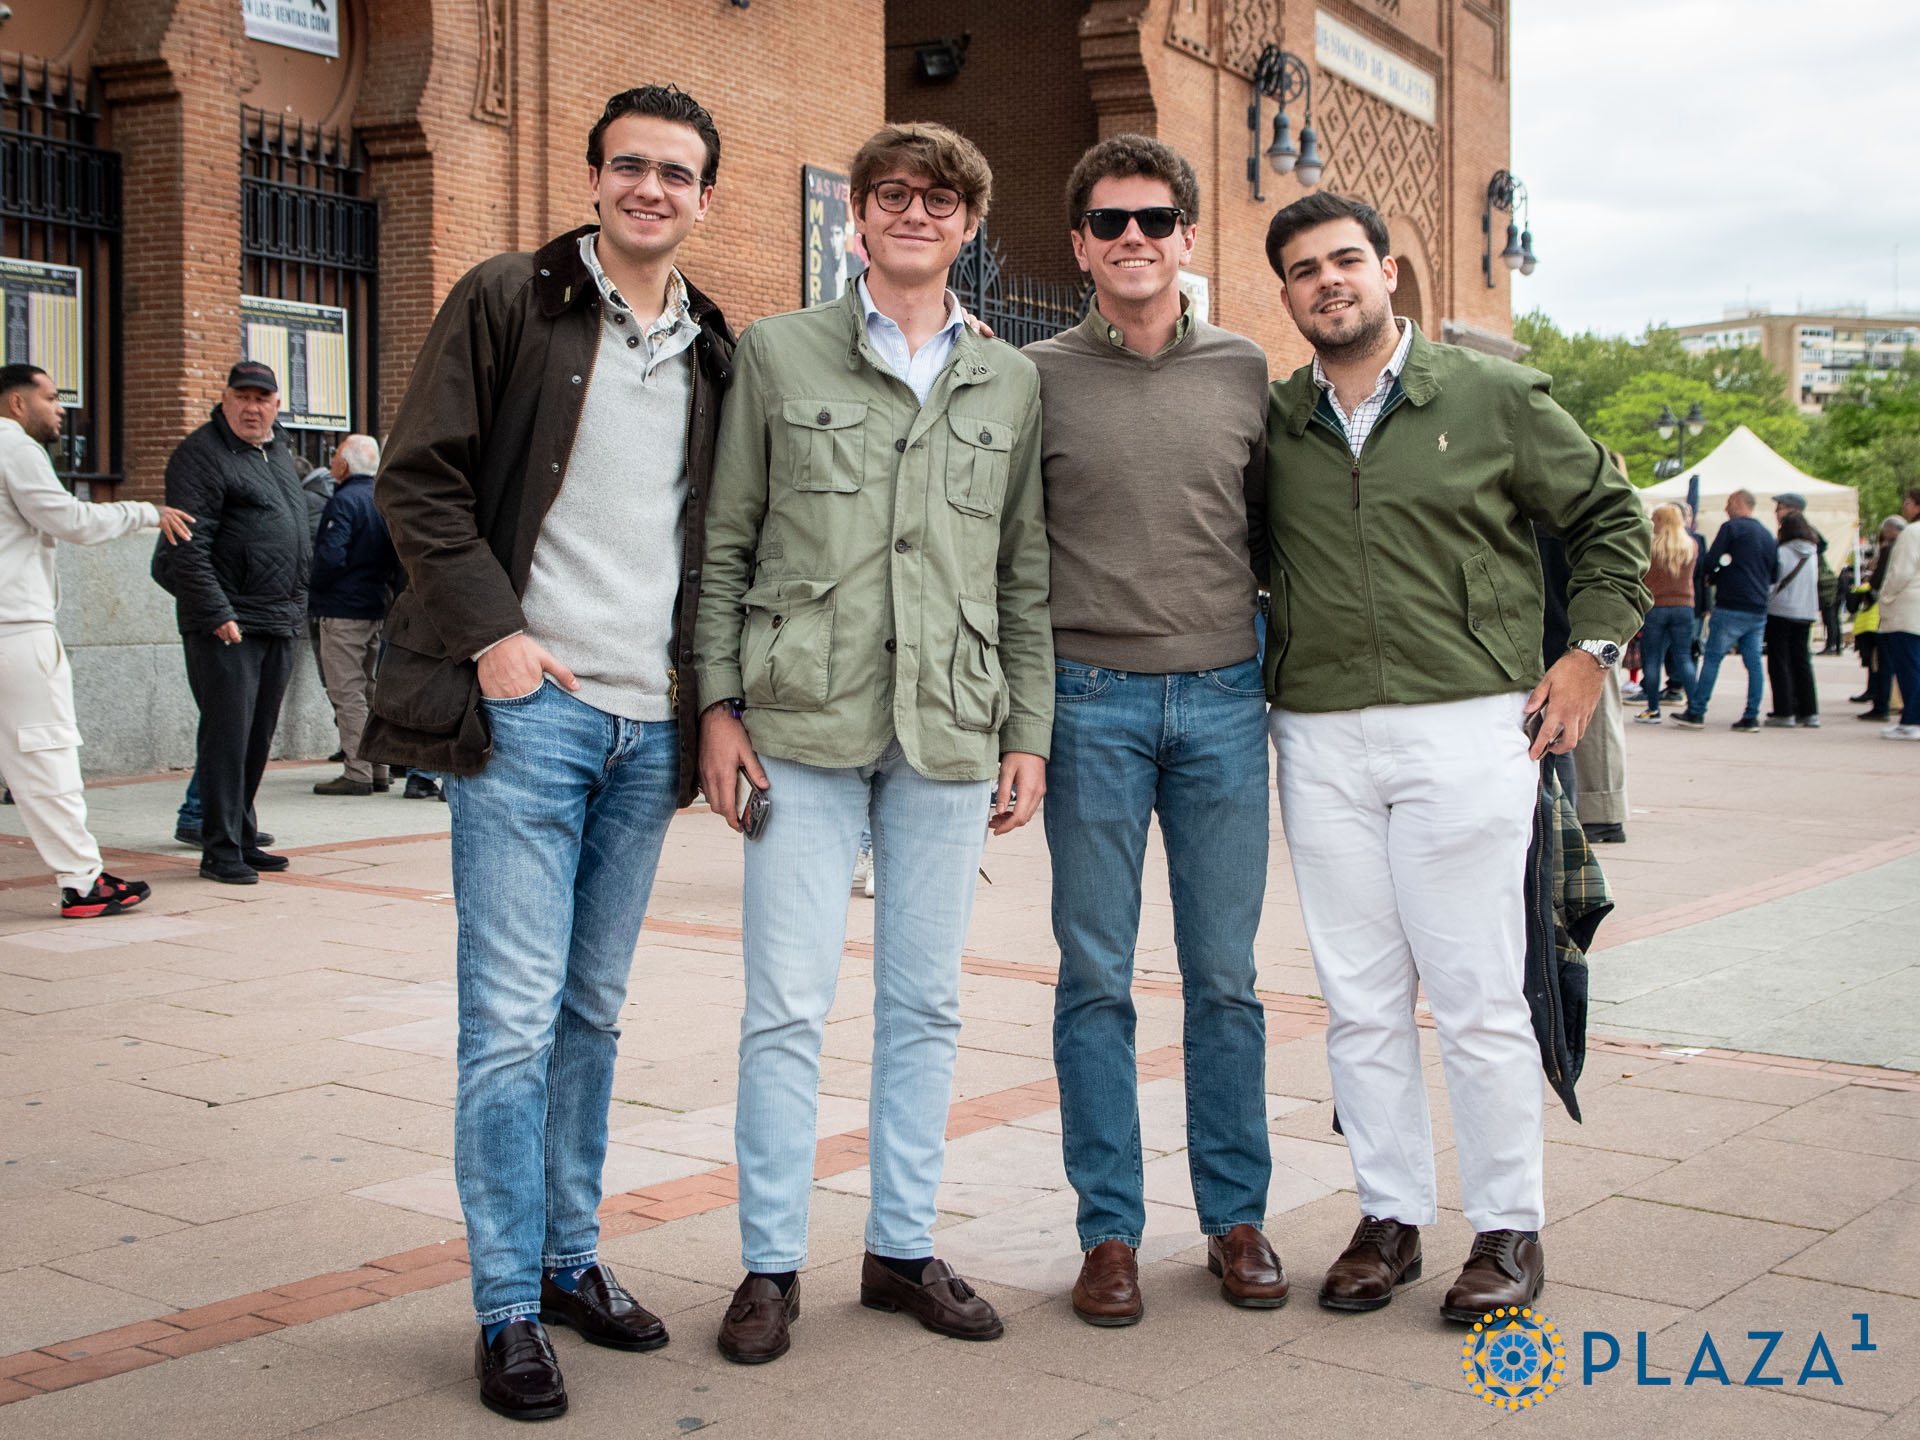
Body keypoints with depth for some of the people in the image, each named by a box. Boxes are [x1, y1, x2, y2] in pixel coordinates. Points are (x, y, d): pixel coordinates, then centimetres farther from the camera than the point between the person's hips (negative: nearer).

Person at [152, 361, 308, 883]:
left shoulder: (279, 450, 18)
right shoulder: (200, 456, -9)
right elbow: (187, 547, -16)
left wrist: (297, 606, 20)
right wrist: (216, 613, -21)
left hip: (280, 623, 8)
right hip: (227, 624, -8)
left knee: (258, 739, 12)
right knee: (227, 736, -7)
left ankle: (244, 839, 21)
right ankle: (221, 851, -1)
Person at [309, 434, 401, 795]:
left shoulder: (344, 501, -15)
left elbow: (330, 556, -23)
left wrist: (313, 588, -7)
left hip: (342, 610, -8)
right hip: (375, 607, 9)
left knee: (346, 691, -5)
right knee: (369, 690, 14)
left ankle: (357, 773, -6)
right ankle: (377, 770, 17)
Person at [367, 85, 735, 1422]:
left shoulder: (715, 354, 14)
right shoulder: (507, 300, 0)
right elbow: (419, 480, -4)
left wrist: (712, 694, 7)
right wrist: (491, 630, -13)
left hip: (651, 726, 5)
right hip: (530, 707, -5)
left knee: (595, 1009, 13)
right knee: (513, 1012, -4)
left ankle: (573, 1257, 25)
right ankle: (510, 1305, 6)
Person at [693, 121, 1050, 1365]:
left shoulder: (1011, 382, 12)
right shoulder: (777, 353, 5)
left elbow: (1028, 575, 12)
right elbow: (724, 542, 4)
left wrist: (1030, 734, 7)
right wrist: (718, 704, -3)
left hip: (950, 734, 3)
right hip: (803, 722, -2)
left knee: (926, 1003, 9)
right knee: (788, 1004, -1)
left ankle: (905, 1247, 22)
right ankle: (772, 1264, 11)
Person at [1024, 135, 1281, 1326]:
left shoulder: (1247, 372, 8)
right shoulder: (1036, 378, 3)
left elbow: (1273, 533, 15)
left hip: (1223, 697, 2)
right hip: (1091, 700, -1)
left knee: (1225, 974, 7)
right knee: (1096, 978, 3)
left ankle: (1237, 1216, 19)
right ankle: (1111, 1230, 14)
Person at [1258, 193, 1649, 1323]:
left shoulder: (1493, 399, 3)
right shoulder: (1274, 424, 10)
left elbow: (1612, 516, 11)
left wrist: (1592, 650, 4)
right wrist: (1274, 663, 9)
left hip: (1467, 730, -3)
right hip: (1322, 741, 3)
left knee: (1479, 997, -1)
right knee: (1361, 999, 8)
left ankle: (1511, 1228, 13)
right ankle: (1391, 1217, 20)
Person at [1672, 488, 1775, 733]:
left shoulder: (1732, 527, -5)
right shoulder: (1768, 535, 15)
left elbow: (1710, 561, -9)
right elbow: (1774, 575, 18)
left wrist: (1715, 577, 10)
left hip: (1731, 606, -6)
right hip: (1759, 609, 6)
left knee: (1712, 658, -3)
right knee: (1754, 662, 5)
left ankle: (1696, 712, -2)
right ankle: (1751, 717, 3)